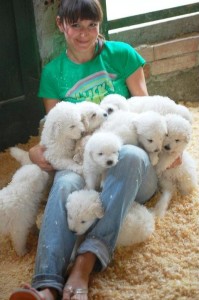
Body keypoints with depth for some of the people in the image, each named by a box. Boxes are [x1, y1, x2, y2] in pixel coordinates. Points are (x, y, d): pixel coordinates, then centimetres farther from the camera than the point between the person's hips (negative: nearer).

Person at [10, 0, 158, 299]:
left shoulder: (121, 54, 6)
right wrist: (38, 151, -10)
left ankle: (86, 262, -43)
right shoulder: (53, 73, 11)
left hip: (135, 171, 0)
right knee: (65, 182, -36)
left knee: (131, 155, -39)